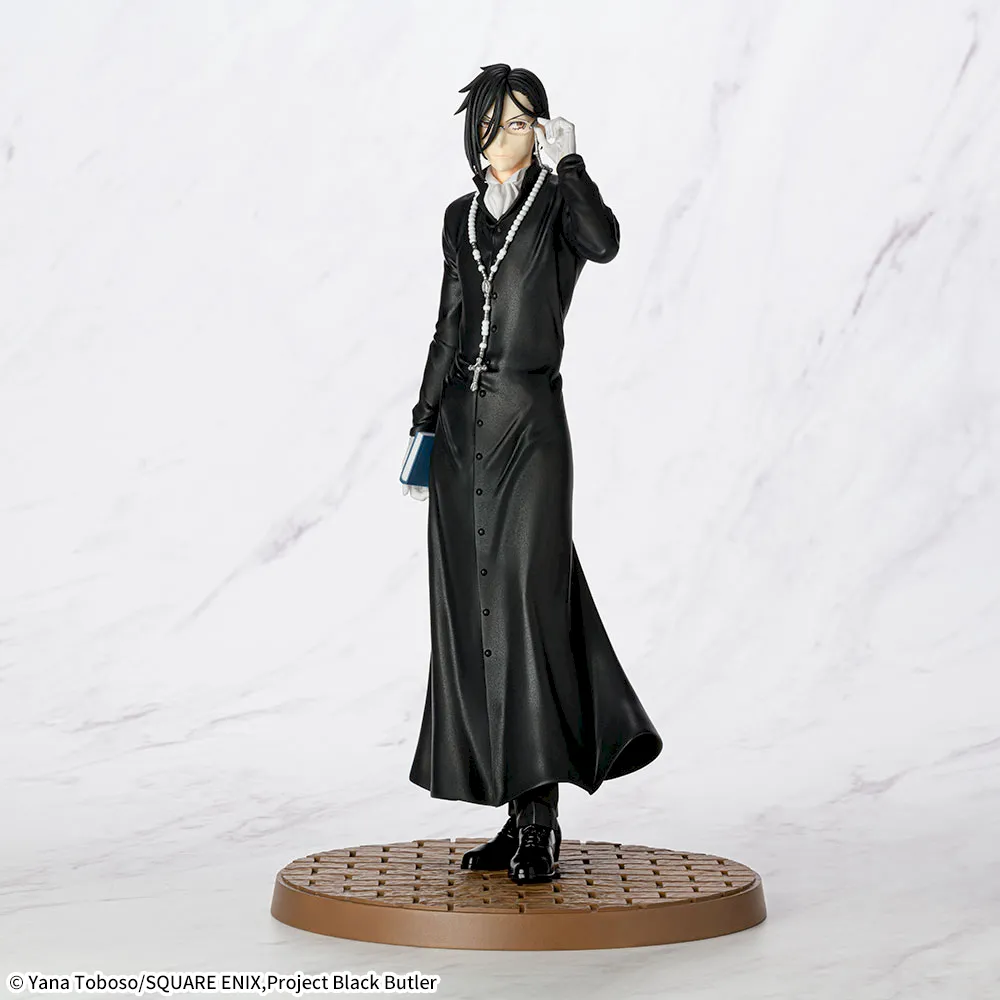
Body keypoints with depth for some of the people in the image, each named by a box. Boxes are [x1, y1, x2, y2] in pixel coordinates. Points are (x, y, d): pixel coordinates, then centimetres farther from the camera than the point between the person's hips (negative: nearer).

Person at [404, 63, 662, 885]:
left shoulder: (557, 206, 0)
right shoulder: (461, 218, 15)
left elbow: (605, 244, -24)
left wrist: (566, 161, -15)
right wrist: (425, 424, 15)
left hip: (529, 425, -6)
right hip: (460, 426, 6)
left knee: (525, 607, -12)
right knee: (471, 618, 4)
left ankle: (542, 821, -8)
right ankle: (518, 816, 11)